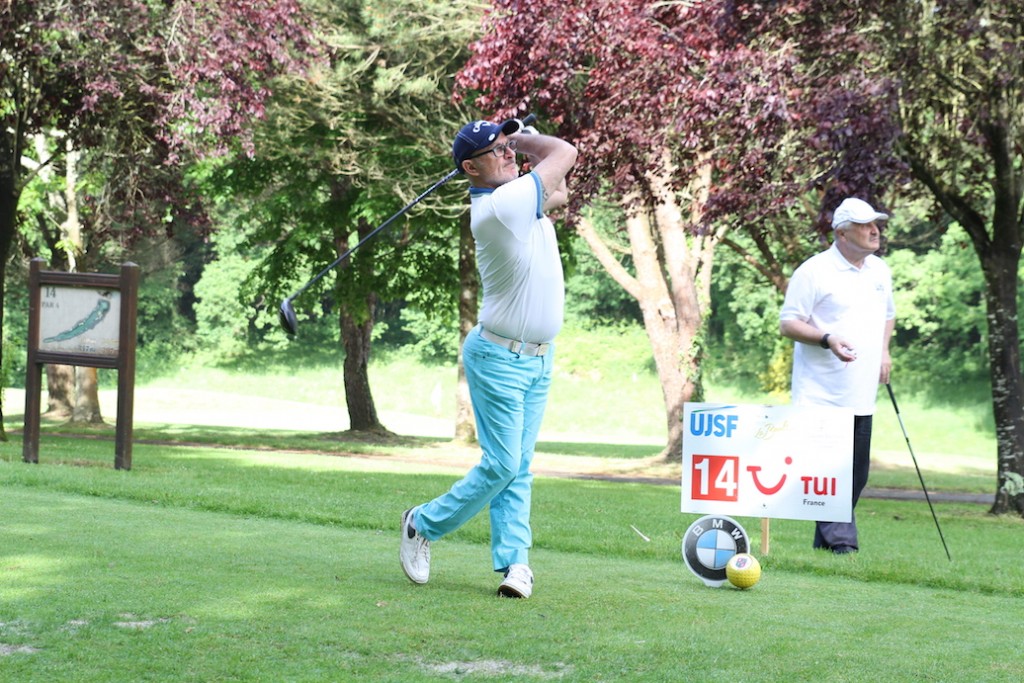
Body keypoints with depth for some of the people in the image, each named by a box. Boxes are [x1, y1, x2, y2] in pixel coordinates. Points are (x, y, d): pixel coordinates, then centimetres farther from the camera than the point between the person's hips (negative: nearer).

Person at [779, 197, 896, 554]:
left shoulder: (880, 270, 14)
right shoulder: (814, 271, -8)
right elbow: (788, 323, -8)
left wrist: (884, 350, 11)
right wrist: (827, 339, -24)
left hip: (860, 395, 7)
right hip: (821, 394, -7)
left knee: (856, 473, 7)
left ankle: (825, 540, 17)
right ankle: (840, 539, -10)